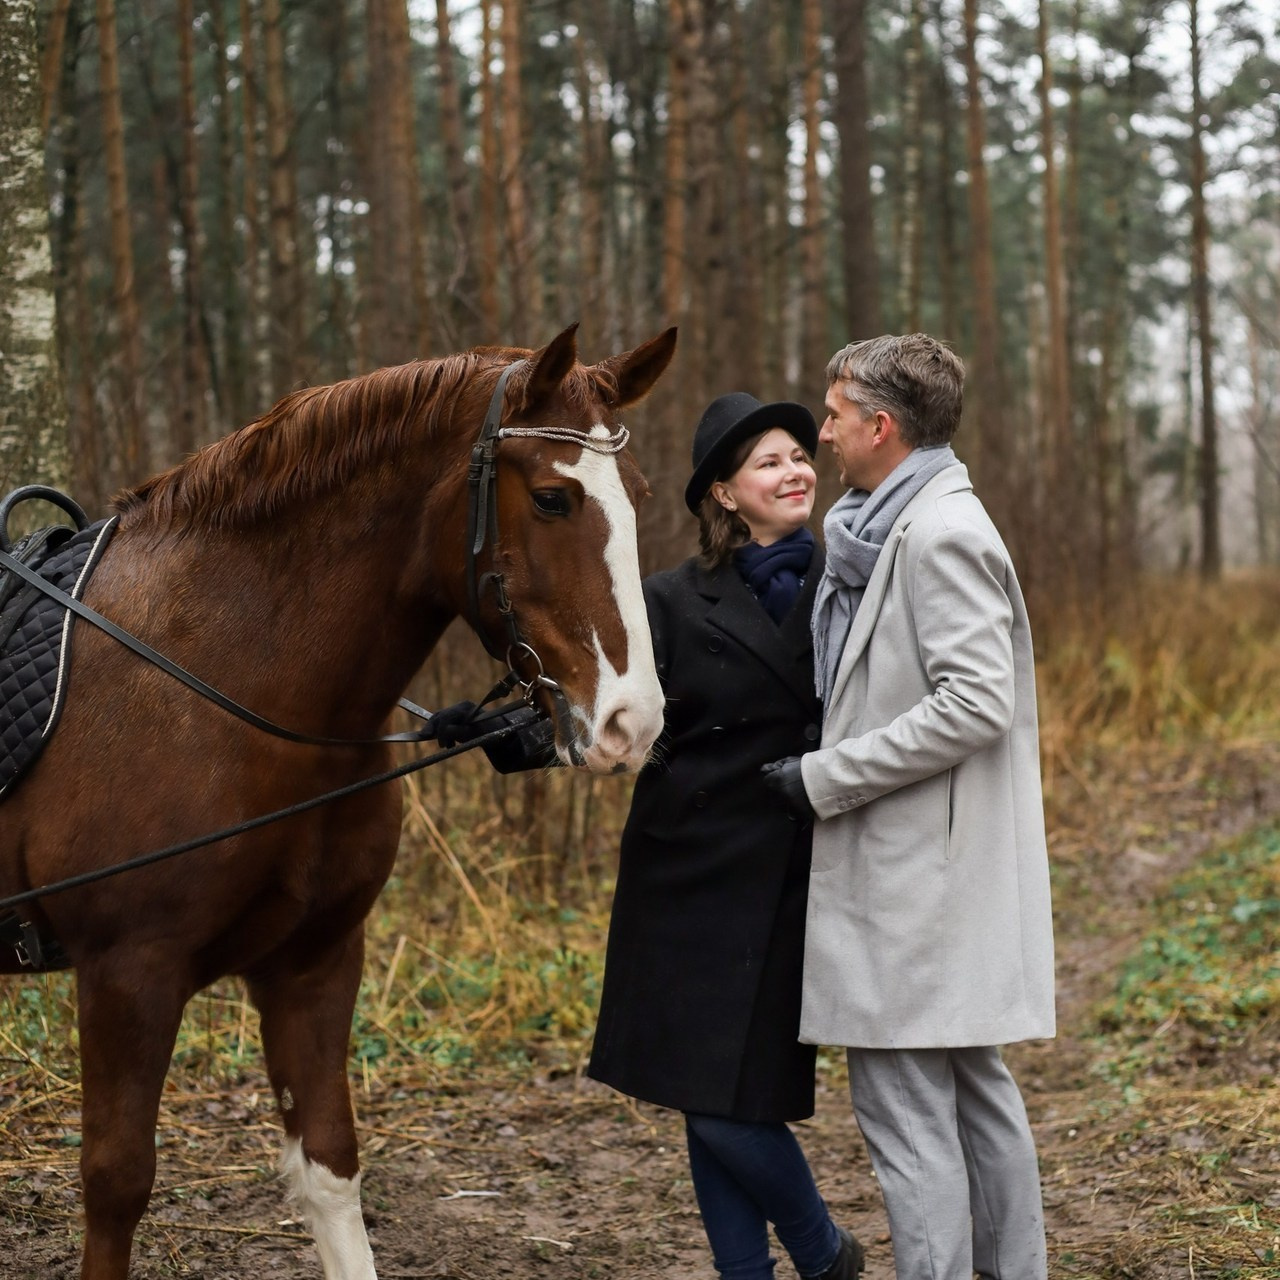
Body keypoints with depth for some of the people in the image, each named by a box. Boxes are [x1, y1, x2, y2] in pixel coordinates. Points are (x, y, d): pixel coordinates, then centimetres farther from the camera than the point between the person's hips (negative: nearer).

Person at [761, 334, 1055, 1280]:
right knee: (975, 1090, 16)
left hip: (920, 875, -11)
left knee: (903, 1104, -7)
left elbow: (975, 704, -24)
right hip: (920, 865, 11)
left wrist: (825, 776, -19)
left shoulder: (941, 534, -16)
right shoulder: (903, 528, 15)